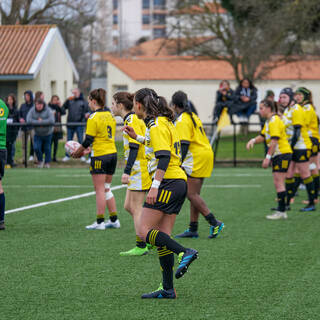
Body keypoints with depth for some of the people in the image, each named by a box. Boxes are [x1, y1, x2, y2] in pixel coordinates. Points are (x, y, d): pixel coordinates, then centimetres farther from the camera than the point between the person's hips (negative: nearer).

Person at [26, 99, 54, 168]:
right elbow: (28, 120, -20)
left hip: (47, 133, -1)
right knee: (36, 148, -11)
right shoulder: (32, 110, -8)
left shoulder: (48, 110, -14)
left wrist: (41, 121, -23)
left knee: (47, 148, 7)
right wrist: (38, 122, -25)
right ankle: (40, 161, 15)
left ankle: (47, 162, 28)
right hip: (37, 134, 1)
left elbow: (51, 121, -26)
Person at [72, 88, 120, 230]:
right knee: (106, 189, 15)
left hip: (100, 156, -7)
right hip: (112, 153, 7)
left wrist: (78, 152, 3)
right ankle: (114, 220, 15)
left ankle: (100, 222, 0)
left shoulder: (94, 118, -12)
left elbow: (88, 140, -14)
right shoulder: (110, 116, 11)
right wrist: (88, 151, 19)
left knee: (100, 189, -2)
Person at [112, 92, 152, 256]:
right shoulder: (131, 120, 16)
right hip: (137, 170, 10)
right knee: (128, 206, 12)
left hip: (140, 169, -10)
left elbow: (134, 147, -21)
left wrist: (126, 172, -25)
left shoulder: (132, 120, -14)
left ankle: (141, 247, -1)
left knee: (136, 208, -5)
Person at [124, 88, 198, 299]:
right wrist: (138, 137, 32)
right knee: (162, 236, 8)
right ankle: (168, 289, 6)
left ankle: (184, 252, -20)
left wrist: (155, 186, -23)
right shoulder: (166, 122, 18)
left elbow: (164, 157, -20)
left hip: (168, 183, -10)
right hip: (180, 183, 10)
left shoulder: (156, 125, -10)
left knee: (144, 231, -10)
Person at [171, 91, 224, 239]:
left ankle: (214, 223, -13)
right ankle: (193, 229, 12)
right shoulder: (193, 116, 18)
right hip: (206, 154, 10)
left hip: (197, 158, -10)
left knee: (191, 194, -9)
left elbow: (184, 144, -20)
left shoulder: (182, 120, -11)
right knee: (194, 194, 11)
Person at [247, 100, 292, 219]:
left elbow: (274, 140, -21)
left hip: (282, 154, -10)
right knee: (278, 183, 10)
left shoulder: (274, 121, -14)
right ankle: (281, 211, 12)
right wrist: (253, 141, 0)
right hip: (277, 155, 10)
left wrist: (268, 157, -23)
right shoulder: (268, 121, 17)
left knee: (279, 183, -12)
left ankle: (281, 211, -13)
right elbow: (263, 136, 21)